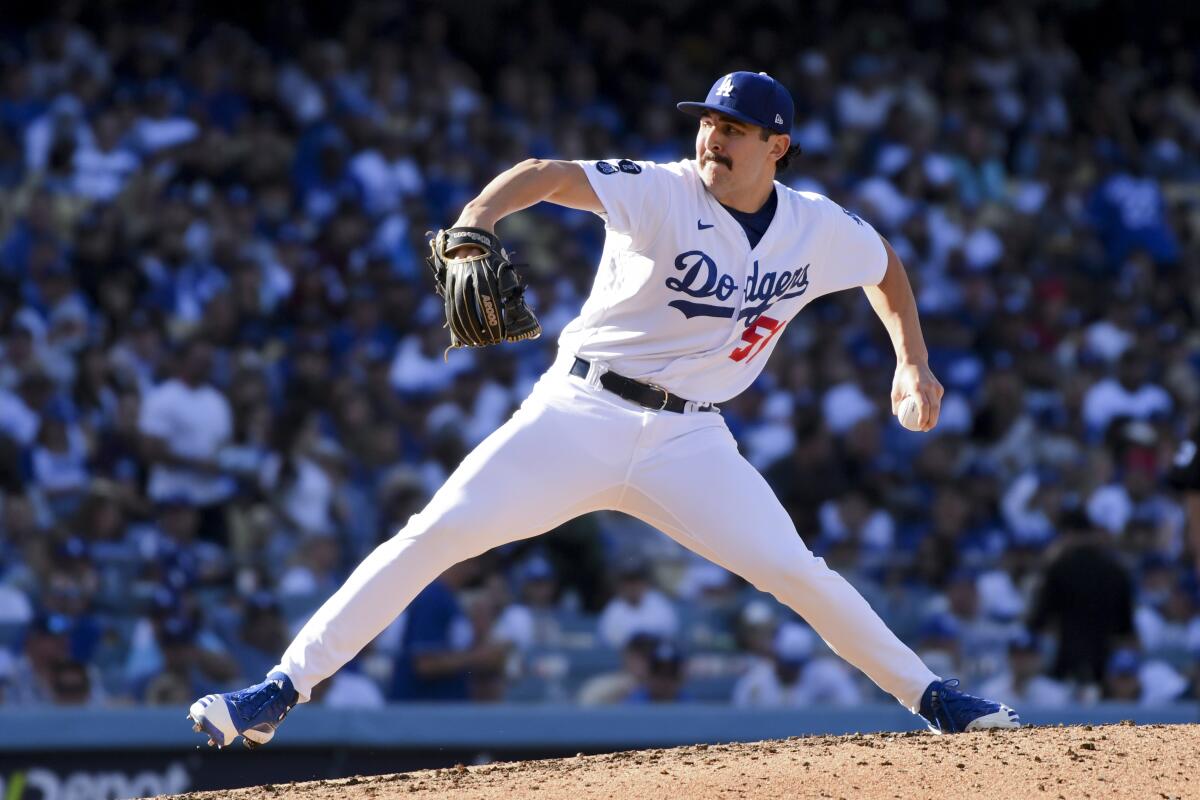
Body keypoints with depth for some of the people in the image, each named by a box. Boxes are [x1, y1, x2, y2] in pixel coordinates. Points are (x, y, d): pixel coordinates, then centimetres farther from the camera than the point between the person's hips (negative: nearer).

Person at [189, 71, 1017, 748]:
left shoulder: (822, 229, 2)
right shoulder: (662, 194, -12)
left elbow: (885, 264, 25)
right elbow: (548, 175, -27)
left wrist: (914, 361, 13)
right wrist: (474, 223, -46)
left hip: (690, 438, 2)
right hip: (581, 413, -2)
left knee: (794, 571, -10)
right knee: (436, 534, -15)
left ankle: (927, 694, 10)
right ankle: (281, 691, -13)